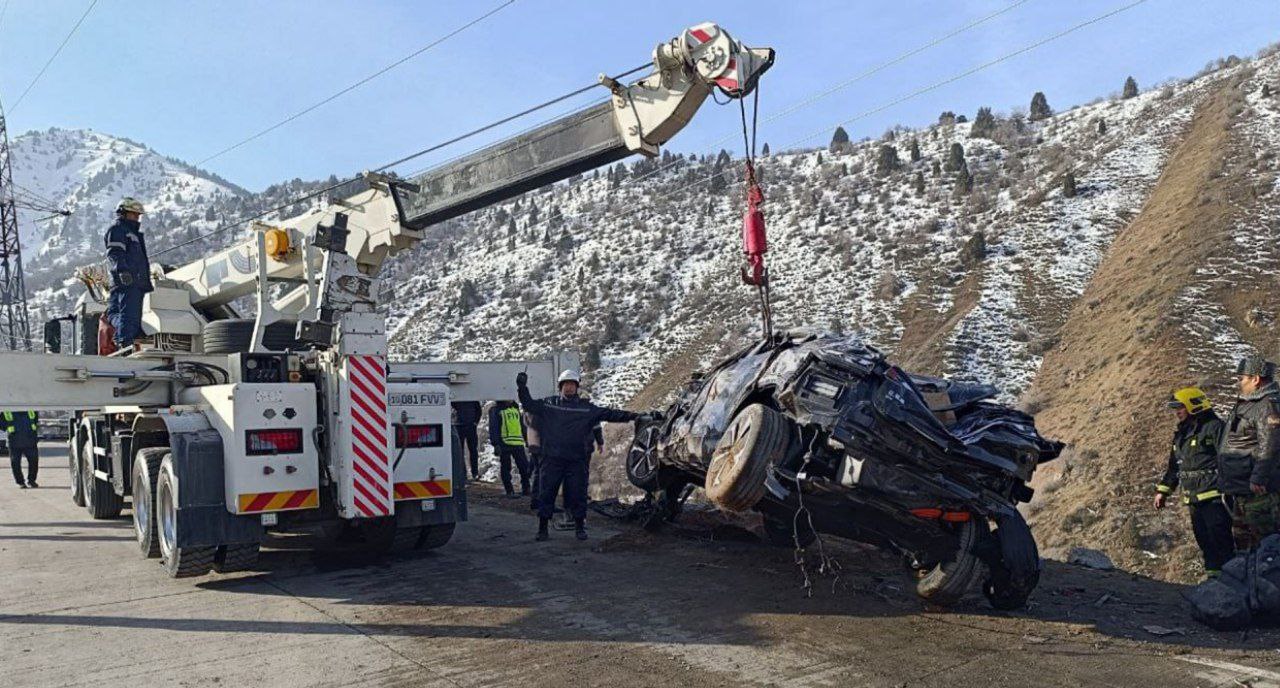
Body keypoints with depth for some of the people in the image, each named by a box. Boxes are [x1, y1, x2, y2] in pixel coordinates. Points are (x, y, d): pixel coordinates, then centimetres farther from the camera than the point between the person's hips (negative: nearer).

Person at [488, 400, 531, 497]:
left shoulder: (516, 408, 17)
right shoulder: (496, 410, -2)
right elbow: (493, 427, -7)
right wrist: (495, 444, -15)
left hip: (518, 443, 5)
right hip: (504, 444, -5)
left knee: (524, 467, 4)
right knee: (506, 468, 2)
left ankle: (526, 489, 16)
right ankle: (509, 491, 10)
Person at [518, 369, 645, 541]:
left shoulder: (586, 407, 6)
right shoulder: (549, 404, 7)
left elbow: (609, 414, 4)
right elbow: (529, 404, 11)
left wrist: (631, 416, -3)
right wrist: (522, 388, -2)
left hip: (577, 459, 0)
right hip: (552, 459, 0)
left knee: (578, 493, 4)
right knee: (546, 493, 3)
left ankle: (579, 527, 18)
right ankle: (542, 528, 13)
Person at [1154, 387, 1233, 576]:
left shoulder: (1214, 427, -8)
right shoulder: (1182, 434, 19)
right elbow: (1174, 466, 25)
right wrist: (1163, 491, 21)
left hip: (1213, 497, -9)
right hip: (1193, 499, 9)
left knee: (1219, 539, -9)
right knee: (1203, 539, 12)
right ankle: (1213, 575, 18)